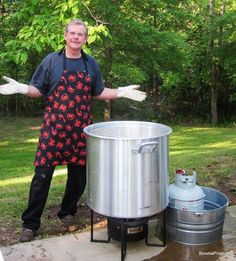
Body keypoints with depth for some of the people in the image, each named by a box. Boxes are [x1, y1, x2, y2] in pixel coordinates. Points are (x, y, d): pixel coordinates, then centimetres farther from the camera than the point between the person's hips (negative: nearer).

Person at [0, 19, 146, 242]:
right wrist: (22, 88, -15)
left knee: (79, 175, 9)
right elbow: (39, 90, 4)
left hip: (81, 128, 3)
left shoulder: (91, 63, 10)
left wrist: (121, 92, 5)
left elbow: (98, 93, 15)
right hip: (53, 126, -3)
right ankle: (30, 223, 11)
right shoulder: (51, 60, 2)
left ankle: (67, 214, 30)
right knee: (42, 175, -3)